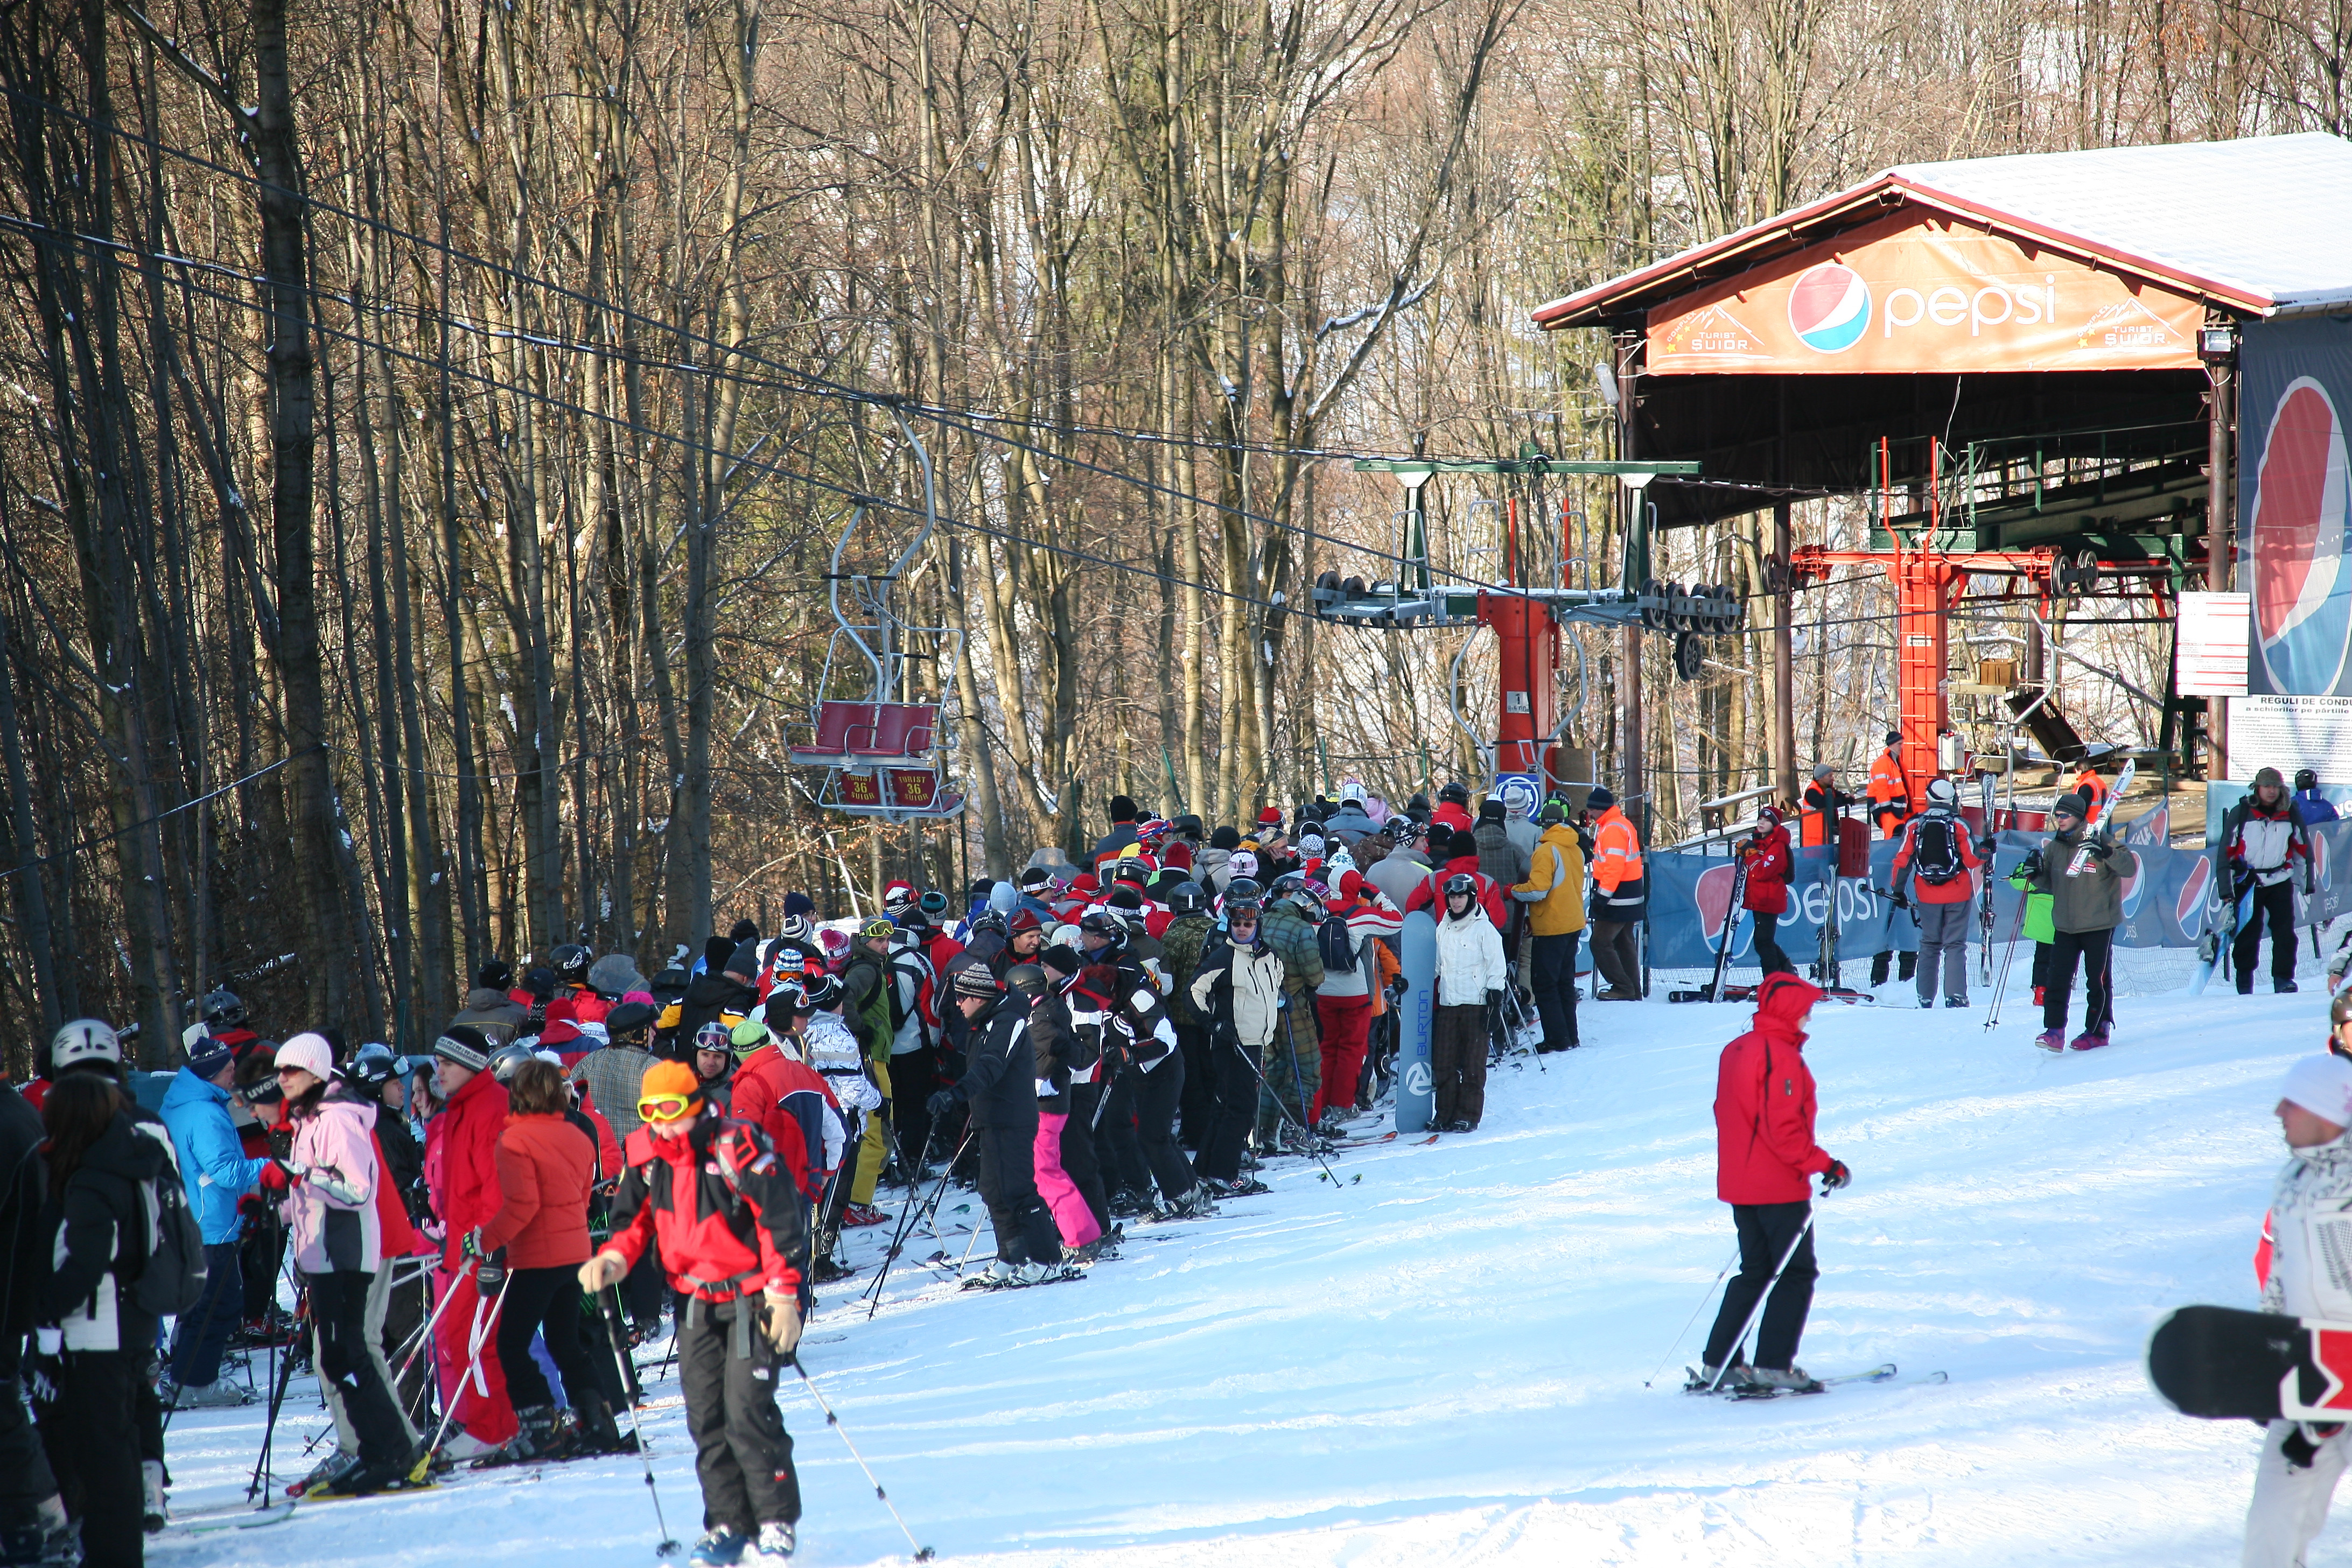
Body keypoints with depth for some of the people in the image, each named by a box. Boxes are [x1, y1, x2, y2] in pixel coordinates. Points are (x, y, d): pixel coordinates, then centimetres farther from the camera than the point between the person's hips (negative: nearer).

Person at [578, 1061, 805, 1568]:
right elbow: (636, 1220, 13)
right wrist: (613, 1259, -8)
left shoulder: (736, 1148, -17)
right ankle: (728, 1525, 13)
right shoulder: (644, 1156, 1)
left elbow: (779, 1222, -16)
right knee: (706, 1416, 3)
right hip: (698, 1301, 6)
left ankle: (777, 1525, -3)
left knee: (747, 1410, -13)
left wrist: (783, 1296, -19)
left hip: (753, 1295, -6)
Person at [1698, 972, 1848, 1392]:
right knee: (1796, 1273, -1)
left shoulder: (1736, 1051, 11)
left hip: (1739, 1181, 9)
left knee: (1755, 1271, 16)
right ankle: (1774, 1364, -6)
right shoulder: (1781, 1057, -18)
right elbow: (1783, 1129, -23)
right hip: (1778, 1187, -9)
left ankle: (1720, 1362, 14)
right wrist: (1824, 1165, -20)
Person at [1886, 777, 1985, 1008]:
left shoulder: (1914, 825, -1)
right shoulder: (1959, 825, -8)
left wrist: (1898, 889, 7)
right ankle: (1955, 995, -10)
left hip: (1927, 895, 2)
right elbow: (1972, 860, -8)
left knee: (1929, 945, 13)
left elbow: (1903, 859, -1)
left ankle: (1926, 997, 10)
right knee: (1955, 945, 2)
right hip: (1957, 894, -2)